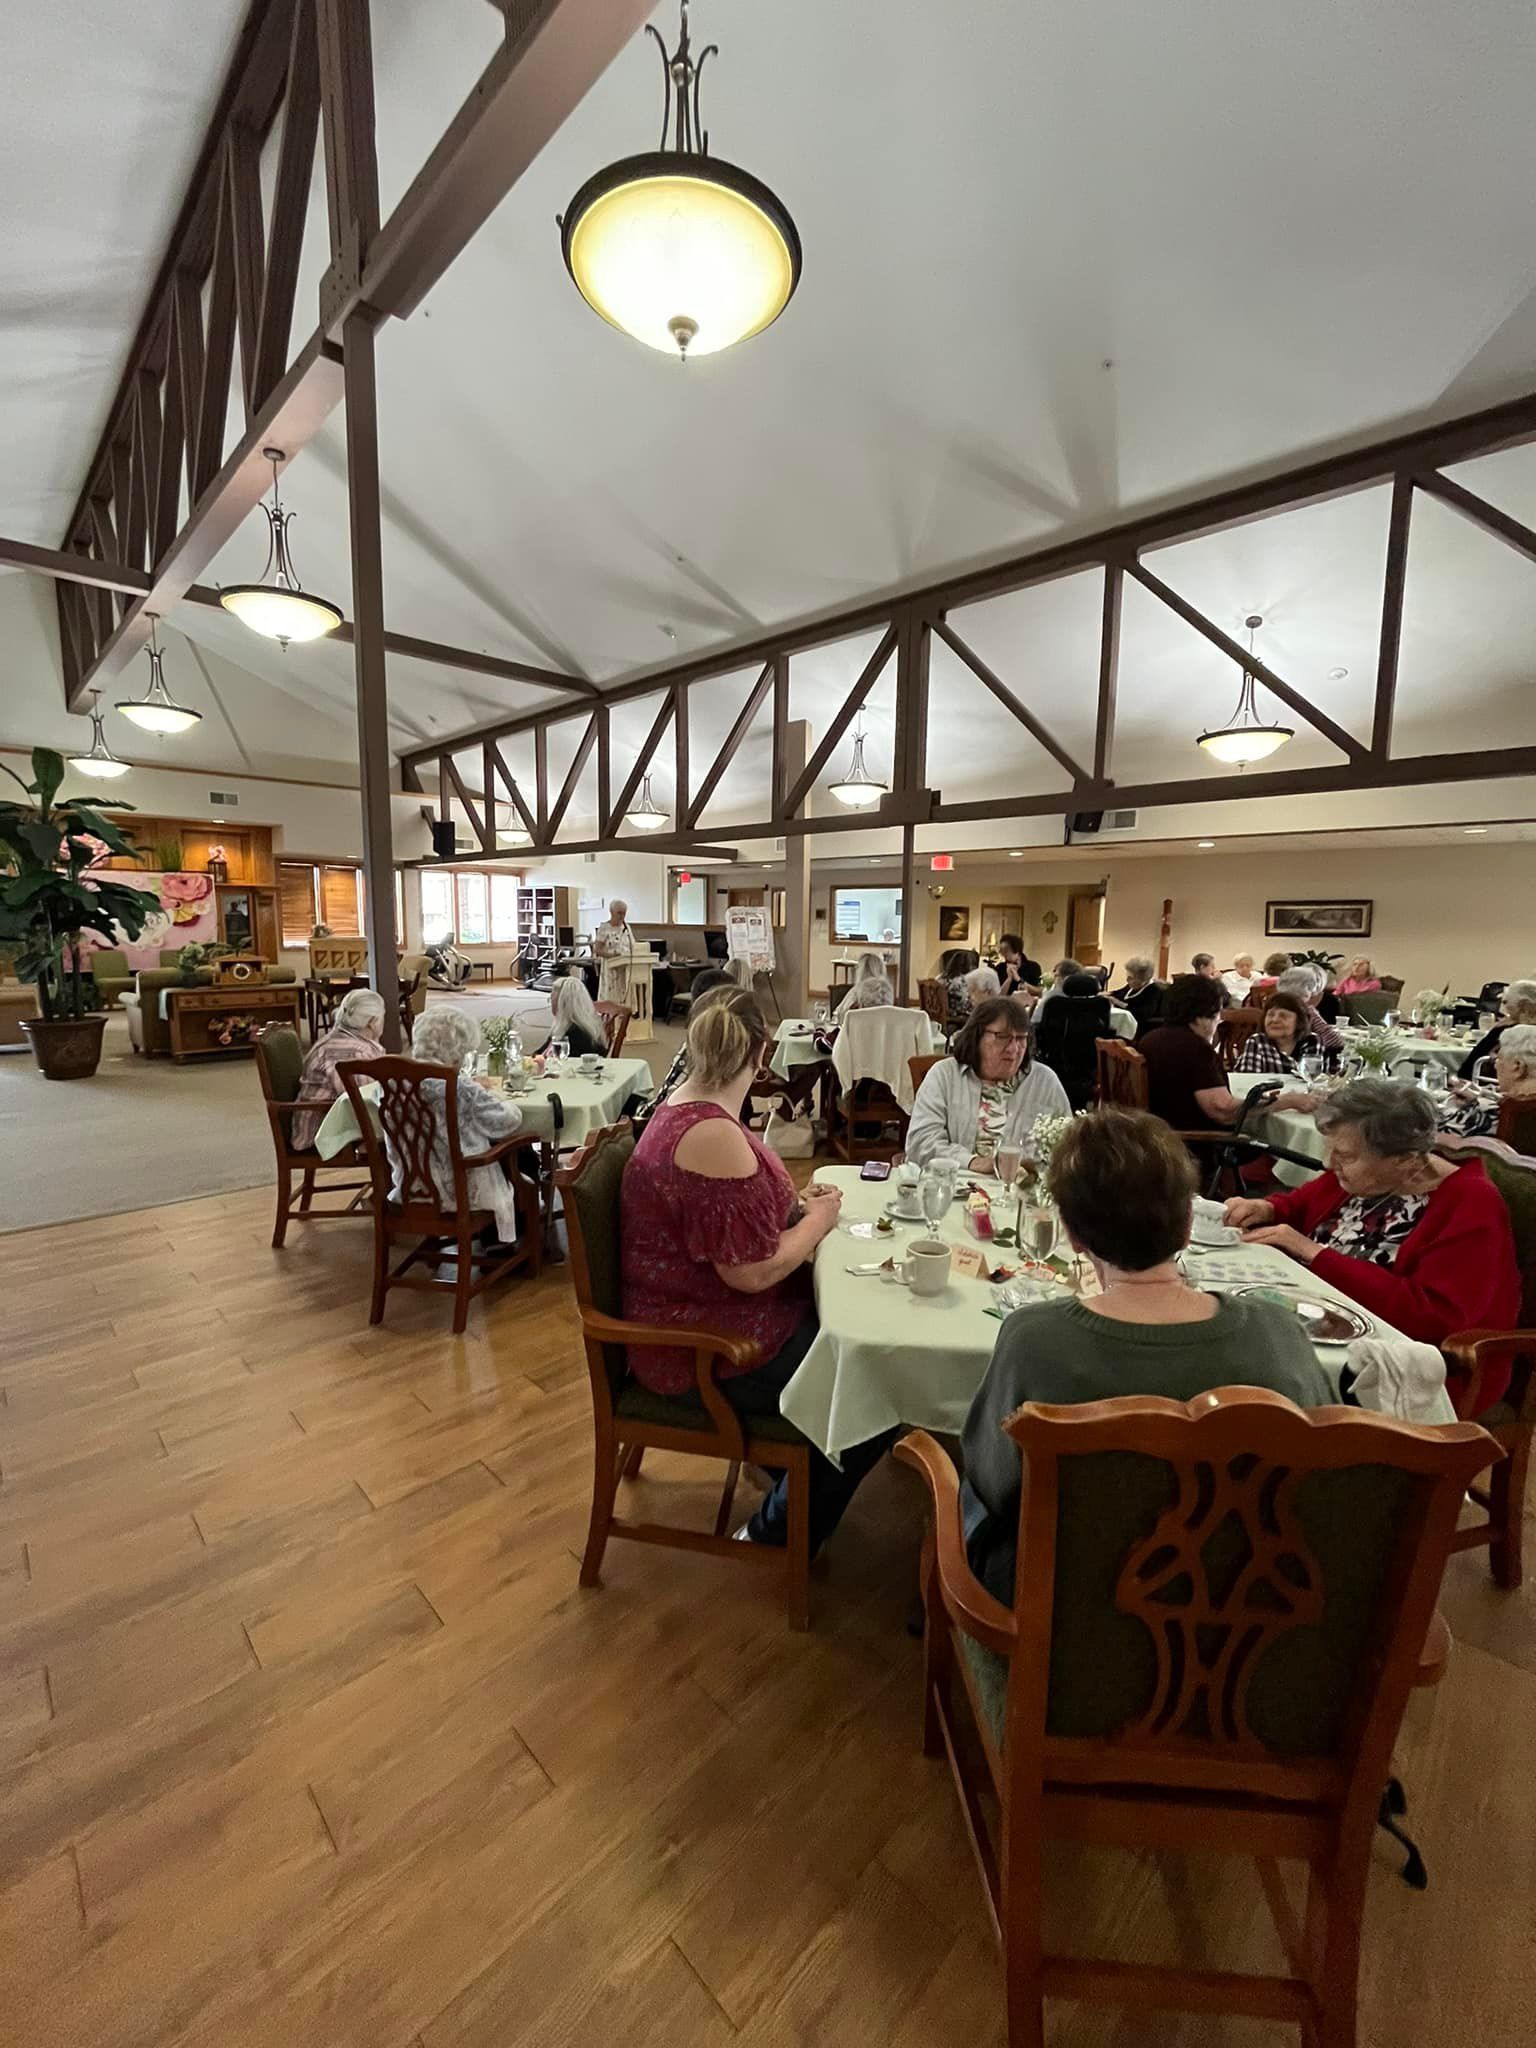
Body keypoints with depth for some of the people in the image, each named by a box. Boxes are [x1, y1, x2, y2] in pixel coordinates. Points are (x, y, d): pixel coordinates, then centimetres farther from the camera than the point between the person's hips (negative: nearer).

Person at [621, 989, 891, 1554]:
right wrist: (816, 1220, -12)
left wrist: (795, 1202, 7)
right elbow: (753, 1271, -28)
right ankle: (780, 1531, 18)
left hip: (696, 1315, 10)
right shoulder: (714, 1135, -29)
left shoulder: (683, 1108, 2)